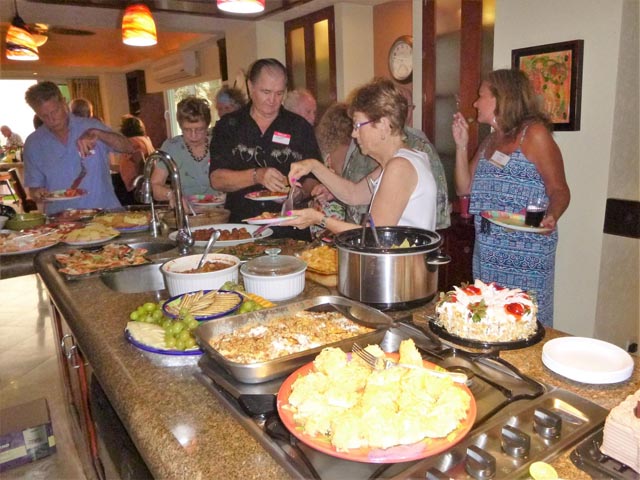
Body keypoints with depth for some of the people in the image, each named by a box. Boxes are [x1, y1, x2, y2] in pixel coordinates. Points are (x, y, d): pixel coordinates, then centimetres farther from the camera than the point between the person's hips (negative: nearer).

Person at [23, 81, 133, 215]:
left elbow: (128, 148, -6)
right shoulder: (33, 144, 9)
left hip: (104, 212, -2)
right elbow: (33, 188, 14)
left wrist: (97, 133, -19)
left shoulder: (90, 126, 5)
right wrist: (37, 193, -8)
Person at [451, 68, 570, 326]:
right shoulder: (489, 142, 16)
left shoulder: (533, 133, -6)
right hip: (488, 251, 7)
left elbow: (559, 190, -8)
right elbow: (465, 188, 12)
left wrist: (551, 216, -28)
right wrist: (461, 145, 5)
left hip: (526, 252, -7)